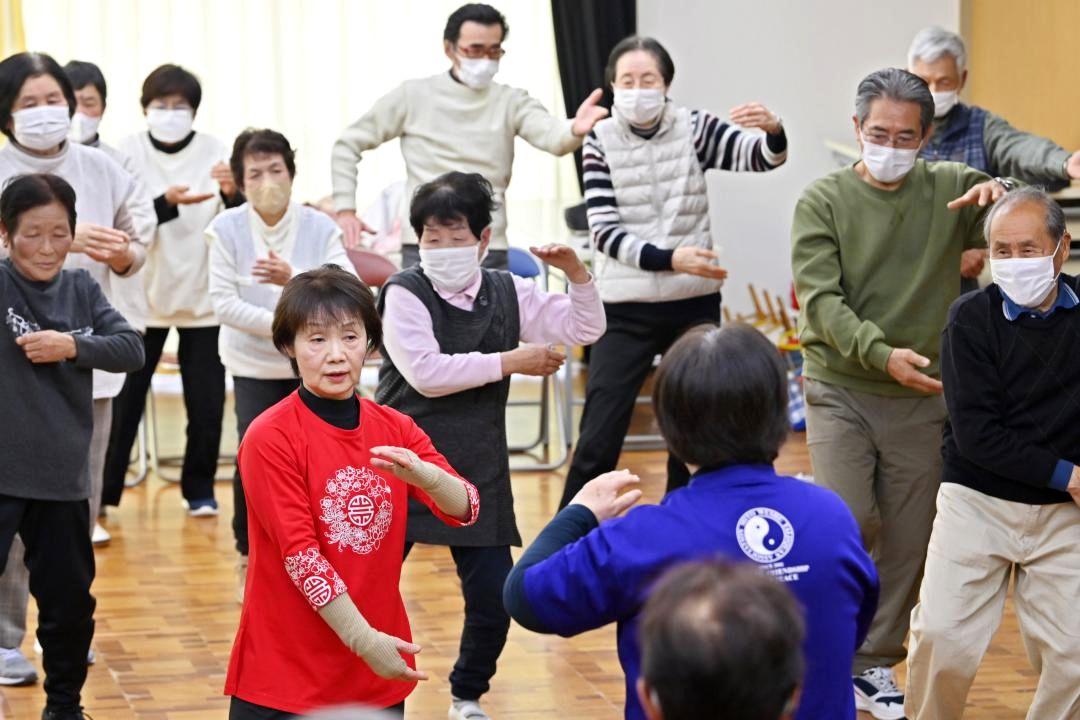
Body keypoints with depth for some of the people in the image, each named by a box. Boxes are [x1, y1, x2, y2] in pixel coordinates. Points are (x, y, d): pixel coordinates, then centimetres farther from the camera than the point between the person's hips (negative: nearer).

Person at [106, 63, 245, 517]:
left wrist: (232, 194, -27)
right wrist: (166, 203, -28)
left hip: (203, 296, 1)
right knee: (124, 399, 0)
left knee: (206, 401, 1)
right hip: (143, 295, -1)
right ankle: (104, 492, 9)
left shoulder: (212, 151, -1)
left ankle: (199, 489, 17)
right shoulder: (130, 152, -3)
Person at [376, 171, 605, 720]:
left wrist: (575, 272, -9)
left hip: (478, 474, 4)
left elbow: (585, 329, 8)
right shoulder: (404, 293, -10)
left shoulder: (508, 293, 3)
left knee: (493, 597, 4)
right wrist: (512, 361, -15)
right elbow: (426, 372, -21)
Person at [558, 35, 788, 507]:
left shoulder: (693, 128, -1)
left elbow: (760, 158, -13)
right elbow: (605, 232, -10)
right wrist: (669, 259, -25)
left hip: (694, 304, 2)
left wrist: (774, 132, -36)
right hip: (625, 309, -2)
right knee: (598, 441, -4)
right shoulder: (601, 142, -3)